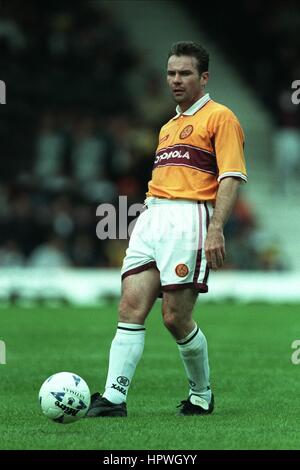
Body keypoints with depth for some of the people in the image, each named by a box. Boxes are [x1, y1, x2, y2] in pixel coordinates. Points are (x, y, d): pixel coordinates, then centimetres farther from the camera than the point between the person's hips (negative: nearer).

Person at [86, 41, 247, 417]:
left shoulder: (220, 117, 1)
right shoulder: (167, 128, 26)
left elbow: (231, 177, -9)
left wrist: (216, 228, -19)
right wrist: (144, 221, 25)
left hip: (190, 217, -7)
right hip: (152, 216, 7)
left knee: (176, 318, -7)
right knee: (130, 307, -6)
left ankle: (202, 395, 13)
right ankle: (113, 398, -11)